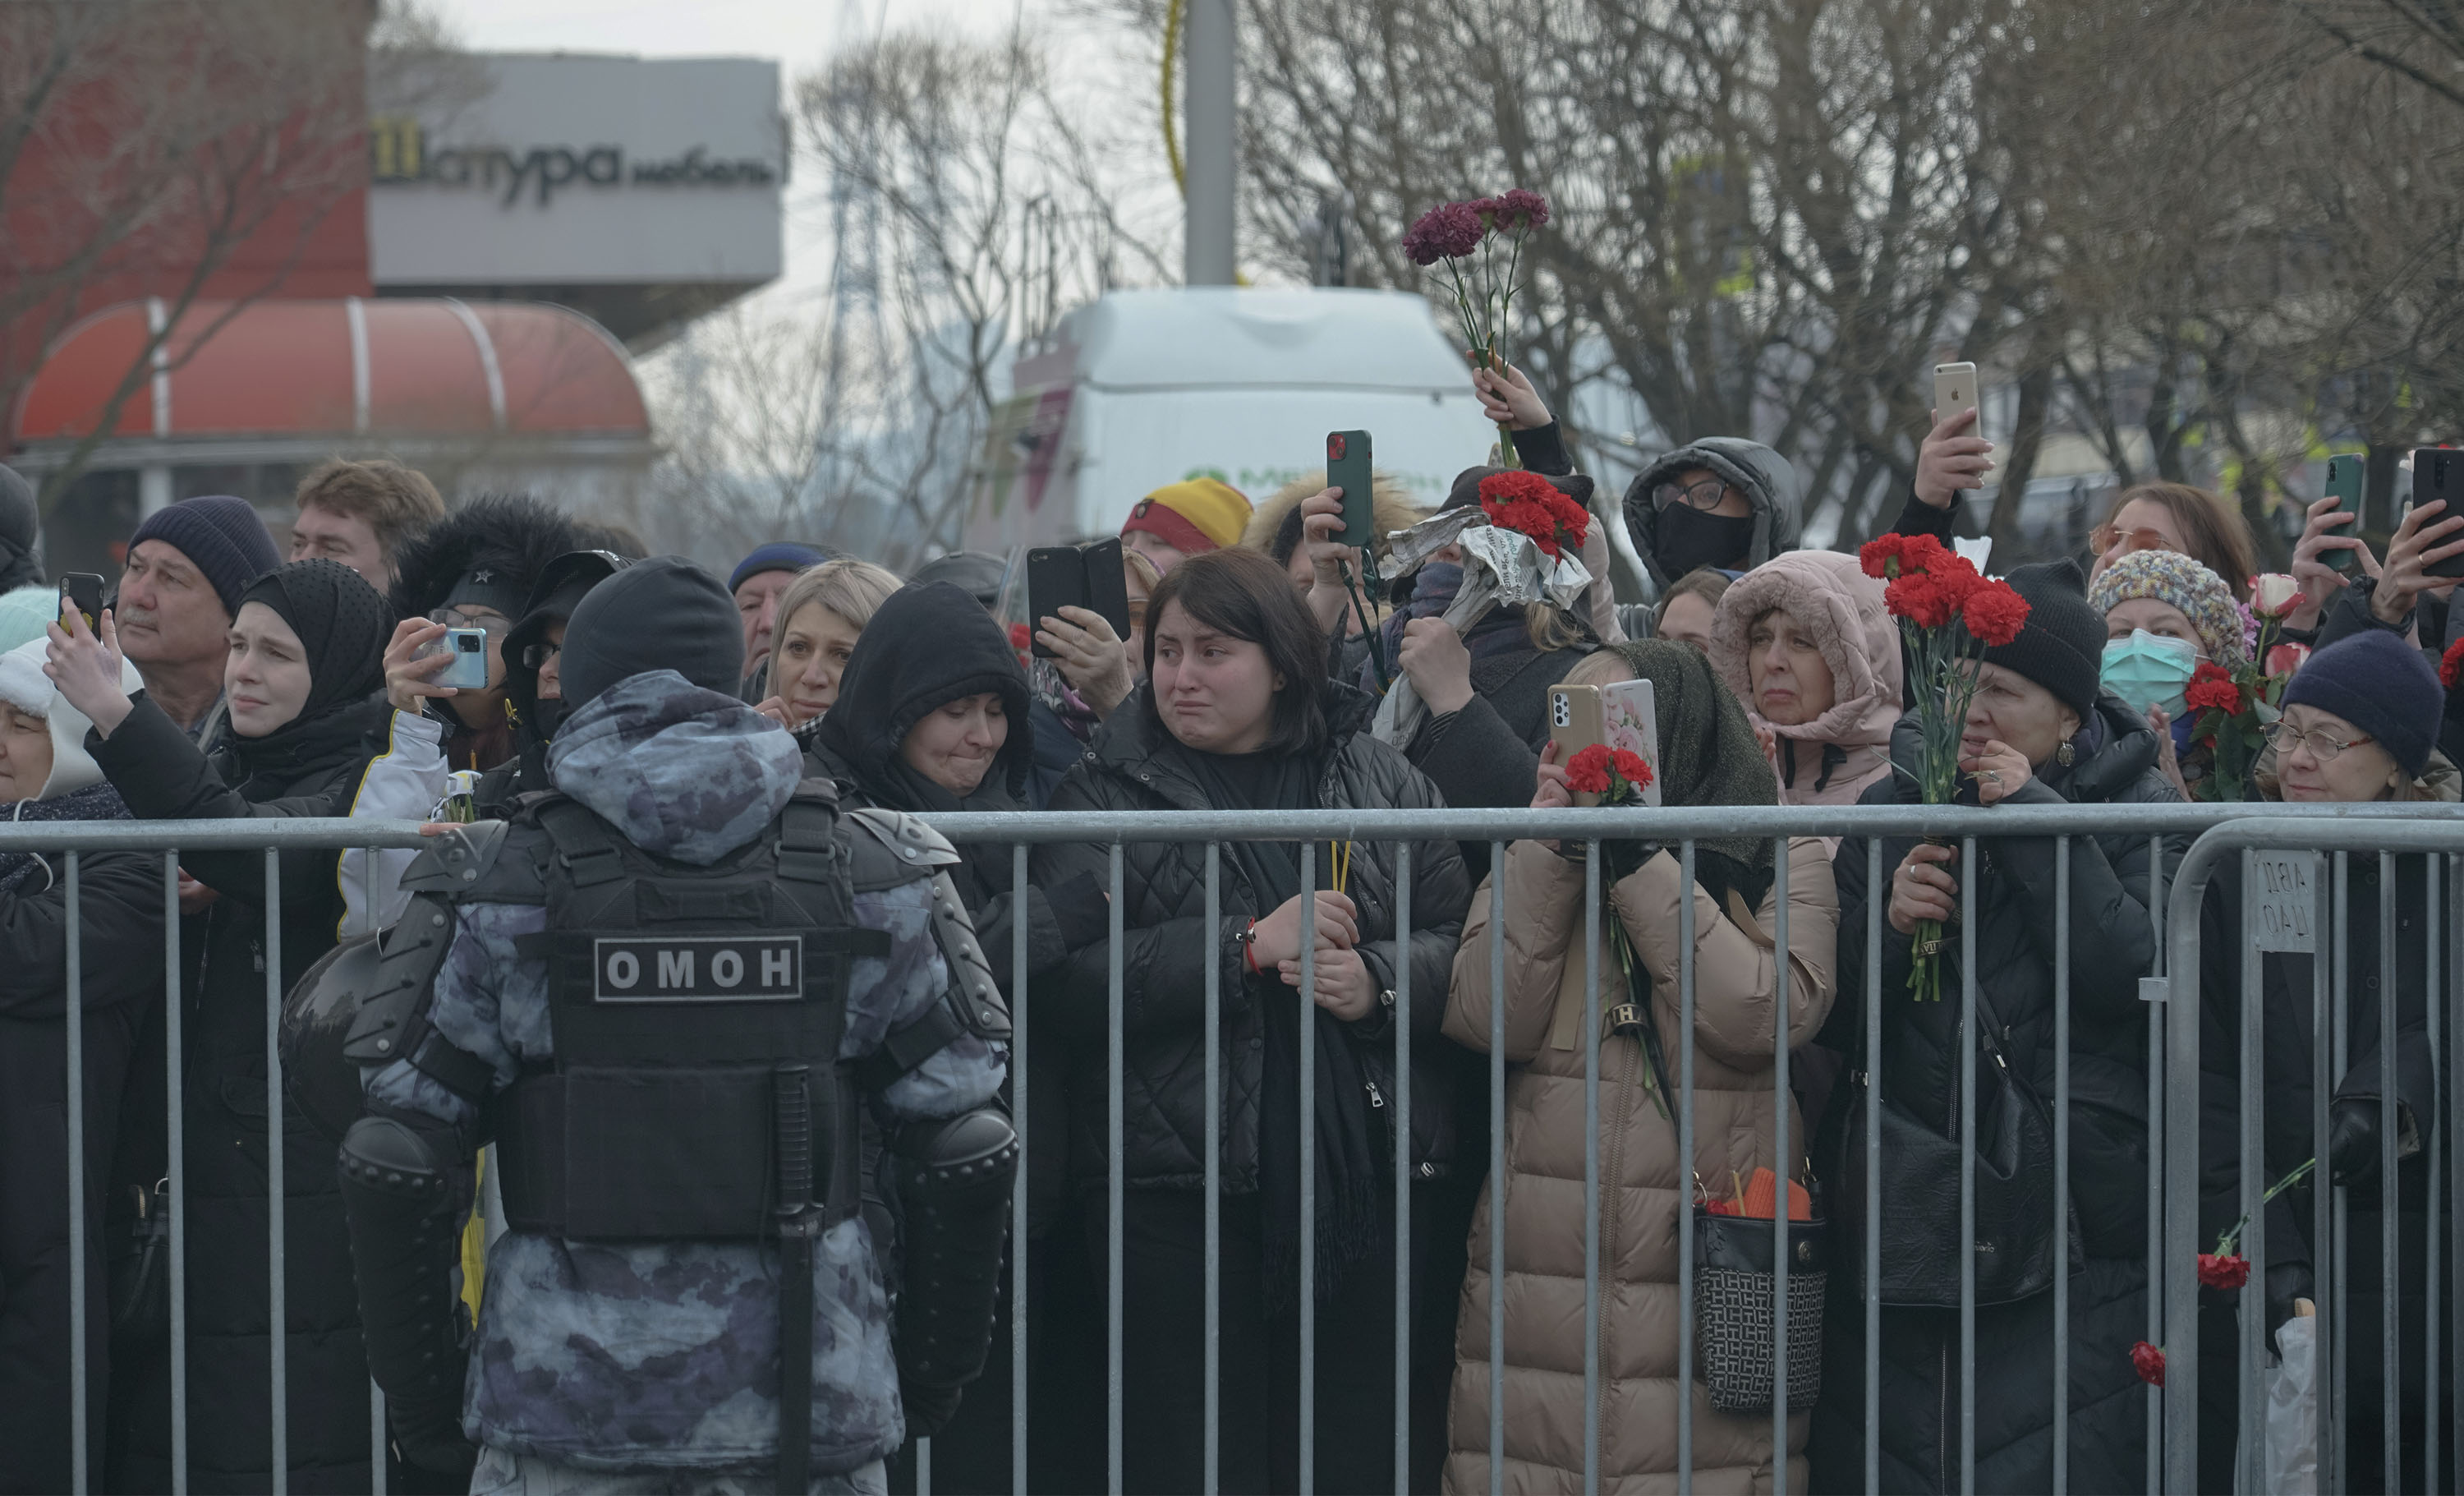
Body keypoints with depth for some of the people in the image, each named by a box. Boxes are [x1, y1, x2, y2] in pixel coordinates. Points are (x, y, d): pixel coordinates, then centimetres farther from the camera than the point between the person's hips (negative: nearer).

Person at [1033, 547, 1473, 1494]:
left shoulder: (1381, 779, 12)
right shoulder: (1106, 794, 4)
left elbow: (1463, 943, 8)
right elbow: (1063, 980, -9)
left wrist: (1379, 979, -12)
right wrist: (1247, 946, -15)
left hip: (1370, 1180, 2)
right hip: (1180, 1193, -2)